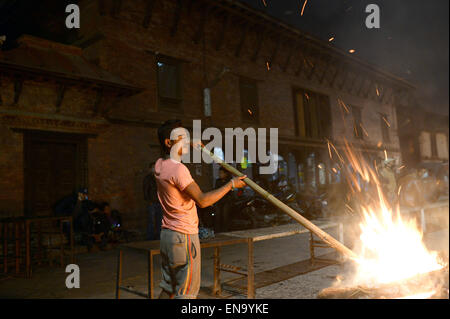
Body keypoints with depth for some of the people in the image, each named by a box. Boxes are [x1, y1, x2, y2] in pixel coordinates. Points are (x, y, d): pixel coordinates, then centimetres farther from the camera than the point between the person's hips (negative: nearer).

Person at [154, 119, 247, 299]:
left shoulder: (160, 165, 7)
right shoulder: (178, 169, -20)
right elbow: (202, 200, -22)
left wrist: (193, 147, 21)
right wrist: (231, 184, -15)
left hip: (167, 232, 9)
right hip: (184, 236, -9)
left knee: (168, 289, 16)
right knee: (186, 292, 1)